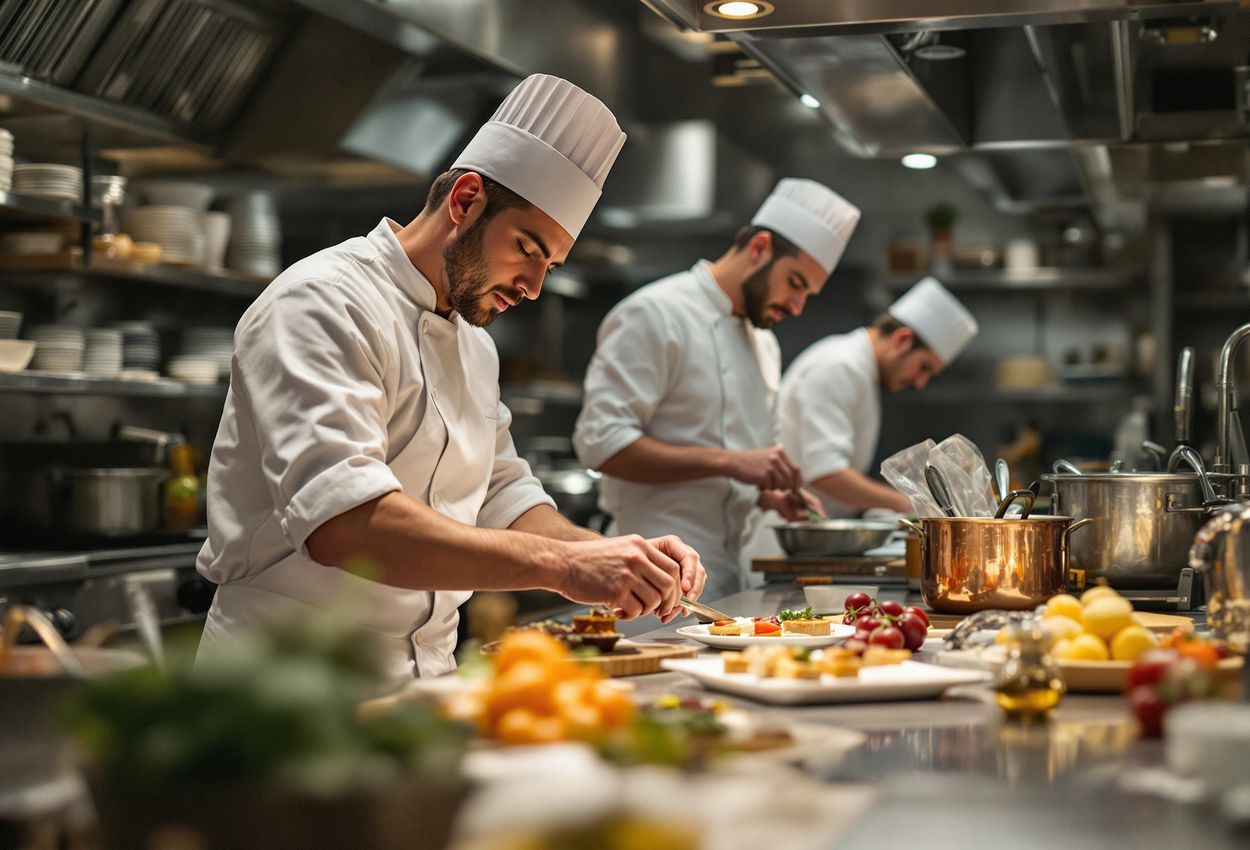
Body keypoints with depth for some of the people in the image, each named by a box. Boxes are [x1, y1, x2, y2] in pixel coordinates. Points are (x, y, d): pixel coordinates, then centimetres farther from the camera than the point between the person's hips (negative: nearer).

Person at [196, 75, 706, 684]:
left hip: (421, 680, 8)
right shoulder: (322, 304, -13)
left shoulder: (473, 344, 17)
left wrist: (616, 557, 2)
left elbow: (501, 496, 21)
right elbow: (341, 522, -27)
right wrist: (561, 565, -30)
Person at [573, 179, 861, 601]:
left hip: (728, 573, 8)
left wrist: (771, 492, 5)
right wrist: (726, 462, -22)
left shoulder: (763, 342, 19)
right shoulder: (653, 315, -9)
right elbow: (601, 442, -19)